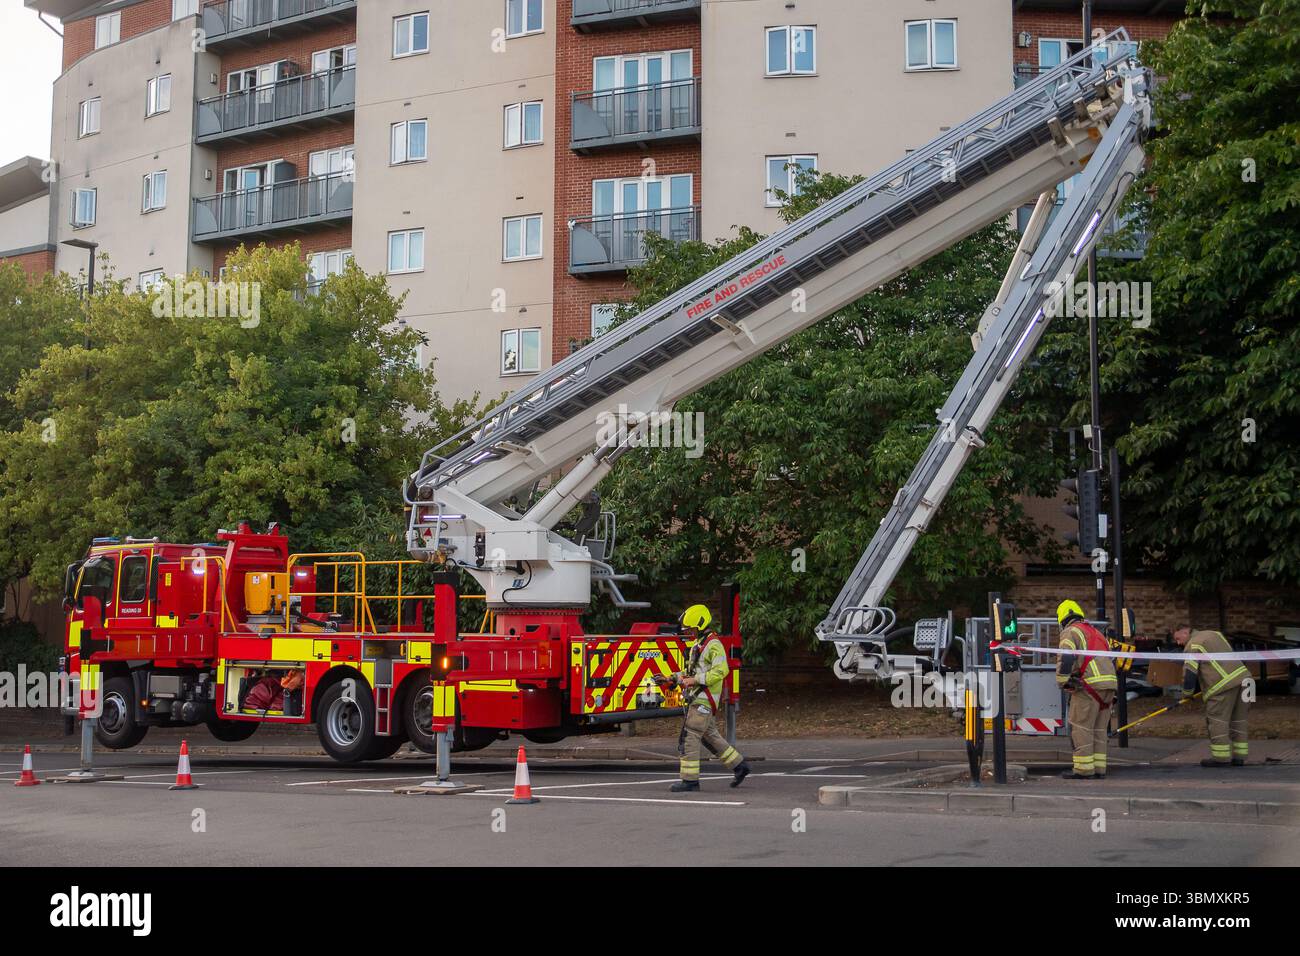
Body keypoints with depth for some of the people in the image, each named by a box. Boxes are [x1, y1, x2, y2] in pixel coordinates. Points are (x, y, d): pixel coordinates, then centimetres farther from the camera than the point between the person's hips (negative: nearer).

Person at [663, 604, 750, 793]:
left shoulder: (713, 645, -13)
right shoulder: (697, 644, 18)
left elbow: (720, 671, -23)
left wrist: (695, 680, -24)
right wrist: (675, 678, 11)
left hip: (704, 699, -10)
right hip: (696, 698, 10)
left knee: (689, 737, -10)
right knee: (710, 736, 16)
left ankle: (690, 779, -7)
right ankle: (739, 766, 25)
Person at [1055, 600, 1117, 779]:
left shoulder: (1071, 632, 2)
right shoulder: (1095, 632, 27)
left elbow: (1065, 658, -13)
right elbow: (1111, 659, 28)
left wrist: (1063, 681, -5)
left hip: (1090, 684, -8)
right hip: (1110, 685, 8)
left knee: (1080, 726, -4)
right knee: (1099, 729, 12)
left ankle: (1084, 769, -5)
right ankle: (1098, 768, 11)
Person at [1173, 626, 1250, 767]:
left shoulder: (1193, 645, -2)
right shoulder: (1215, 634, 24)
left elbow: (1189, 673, -6)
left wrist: (1187, 692, 11)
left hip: (1224, 684, -9)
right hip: (1242, 676, 9)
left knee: (1217, 720, -3)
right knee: (1238, 720, 13)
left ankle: (1221, 757, -4)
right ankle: (1239, 757, 15)